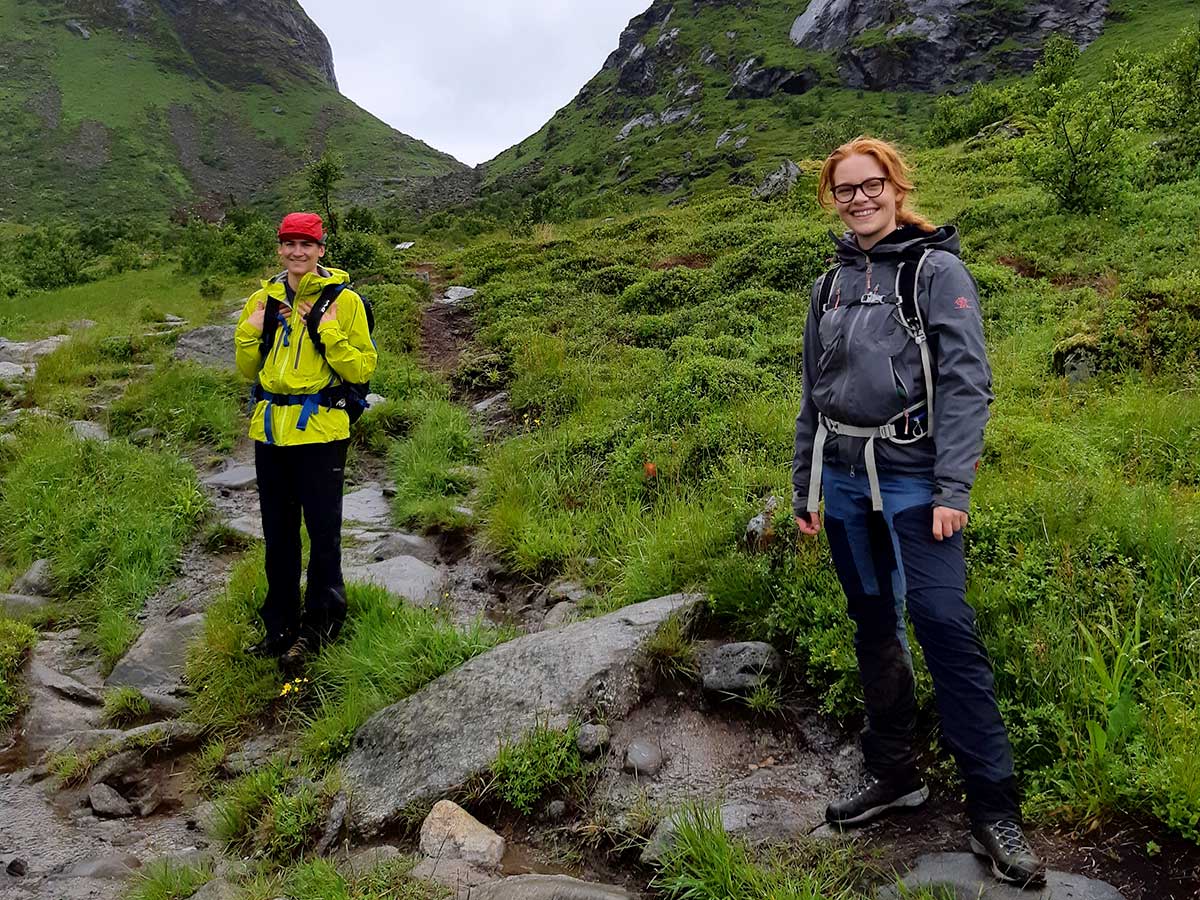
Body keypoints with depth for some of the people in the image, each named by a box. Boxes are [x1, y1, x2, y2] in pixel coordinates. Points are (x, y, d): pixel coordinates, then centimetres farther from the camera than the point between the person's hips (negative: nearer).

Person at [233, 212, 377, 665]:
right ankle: (279, 625, 28)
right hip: (270, 431, 5)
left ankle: (318, 624, 19)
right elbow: (249, 371, 16)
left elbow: (362, 370, -8)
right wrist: (250, 331, 0)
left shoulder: (344, 299, -4)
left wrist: (330, 332, -18)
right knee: (277, 532, 14)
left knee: (322, 530, 3)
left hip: (320, 431, -5)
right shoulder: (264, 298, 10)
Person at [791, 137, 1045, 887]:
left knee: (945, 629, -12)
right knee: (875, 627, 12)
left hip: (912, 481, -5)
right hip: (844, 484, 6)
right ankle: (895, 774, 26)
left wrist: (953, 489, -18)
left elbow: (966, 384, -10)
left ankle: (995, 809, 0)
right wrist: (804, 490, 15)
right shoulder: (831, 286, 14)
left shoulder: (938, 272, -2)